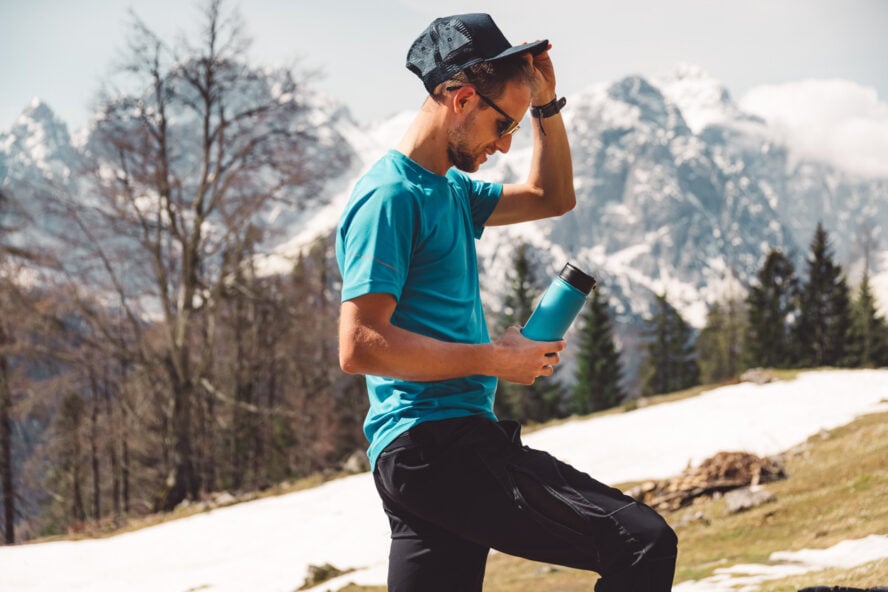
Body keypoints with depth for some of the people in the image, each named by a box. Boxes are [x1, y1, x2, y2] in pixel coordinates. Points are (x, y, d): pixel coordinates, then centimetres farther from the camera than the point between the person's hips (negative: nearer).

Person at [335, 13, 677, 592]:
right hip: (434, 442, -10)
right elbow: (359, 345, -18)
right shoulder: (389, 196, -10)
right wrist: (496, 359, -13)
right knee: (643, 543, -17)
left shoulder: (452, 191, 19)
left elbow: (552, 197, 33)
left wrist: (546, 103, 18)